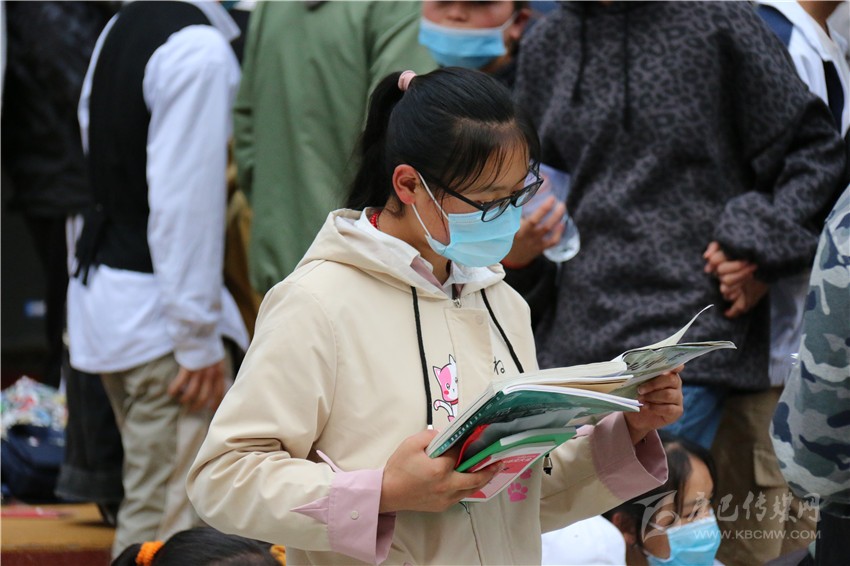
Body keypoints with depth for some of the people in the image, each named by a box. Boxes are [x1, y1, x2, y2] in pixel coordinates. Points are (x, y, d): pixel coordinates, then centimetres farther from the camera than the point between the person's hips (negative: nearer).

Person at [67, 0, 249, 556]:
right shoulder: (200, 50, -17)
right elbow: (185, 200, -21)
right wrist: (200, 338, -16)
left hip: (103, 285, 9)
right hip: (157, 303, -9)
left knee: (149, 508, 17)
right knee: (173, 528, -6)